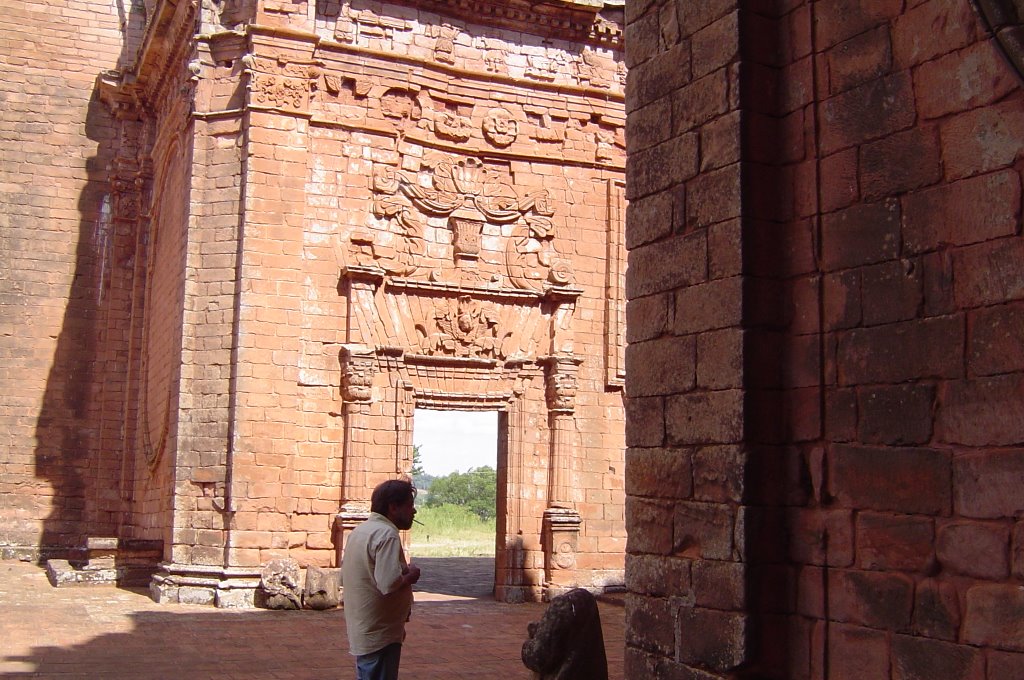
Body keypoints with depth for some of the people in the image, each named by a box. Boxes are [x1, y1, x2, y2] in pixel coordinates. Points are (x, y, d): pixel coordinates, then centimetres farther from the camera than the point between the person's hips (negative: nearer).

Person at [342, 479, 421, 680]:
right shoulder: (386, 534, -19)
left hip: (363, 629, 10)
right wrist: (411, 575, -10)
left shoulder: (360, 530, 13)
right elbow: (390, 584, -30)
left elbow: (344, 577, 21)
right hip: (380, 633, -10)